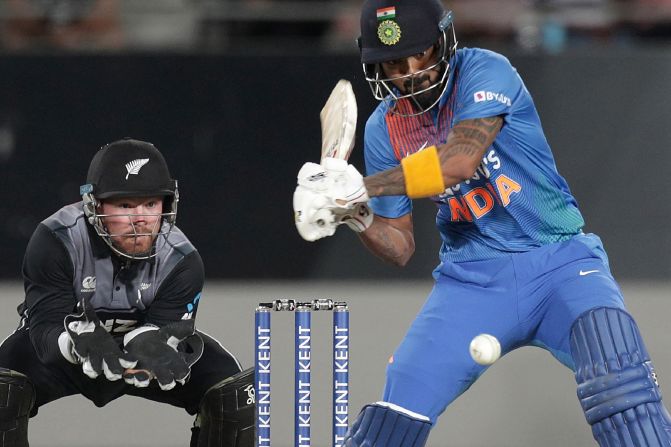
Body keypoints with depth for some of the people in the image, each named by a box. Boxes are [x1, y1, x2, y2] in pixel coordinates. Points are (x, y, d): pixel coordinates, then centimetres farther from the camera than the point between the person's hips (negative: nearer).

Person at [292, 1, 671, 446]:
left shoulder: (485, 72, -10)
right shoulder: (384, 128, 4)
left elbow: (461, 160, -27)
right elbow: (400, 248, 8)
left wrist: (361, 187, -28)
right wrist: (358, 218, -13)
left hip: (559, 259, -4)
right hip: (471, 278, 4)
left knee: (616, 372, -30)